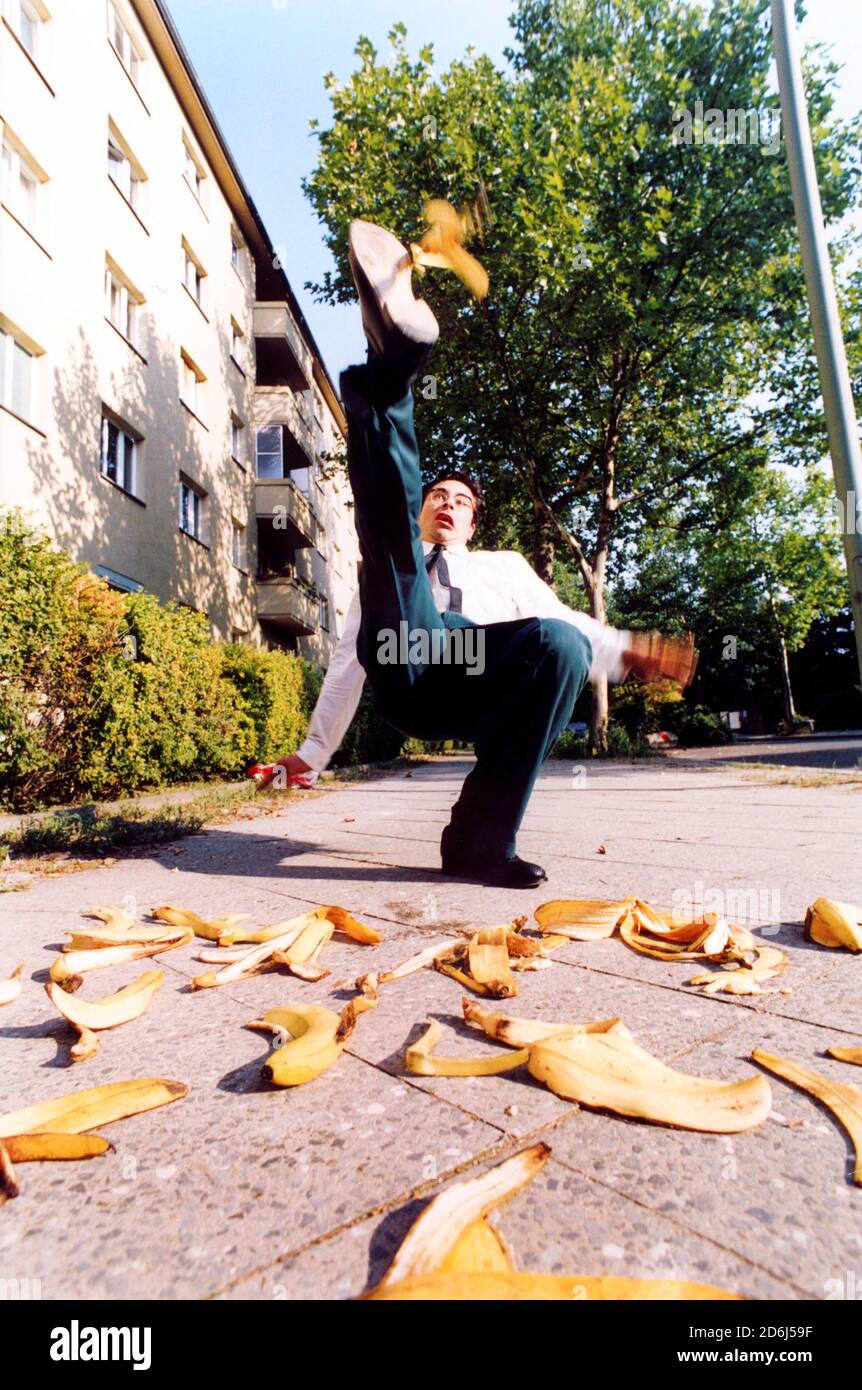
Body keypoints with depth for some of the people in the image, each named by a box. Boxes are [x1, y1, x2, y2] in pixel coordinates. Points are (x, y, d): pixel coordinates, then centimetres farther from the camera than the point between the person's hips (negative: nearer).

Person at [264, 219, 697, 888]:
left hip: (479, 685, 1)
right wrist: (313, 752, 24)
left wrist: (627, 652, 1)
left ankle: (481, 839, -23)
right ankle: (392, 352, -42)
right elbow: (349, 658, 29)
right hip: (402, 652, -1)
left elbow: (563, 621, 21)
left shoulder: (504, 565, 36)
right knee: (387, 493, -12)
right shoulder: (387, 578, 36)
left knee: (557, 641, -32)